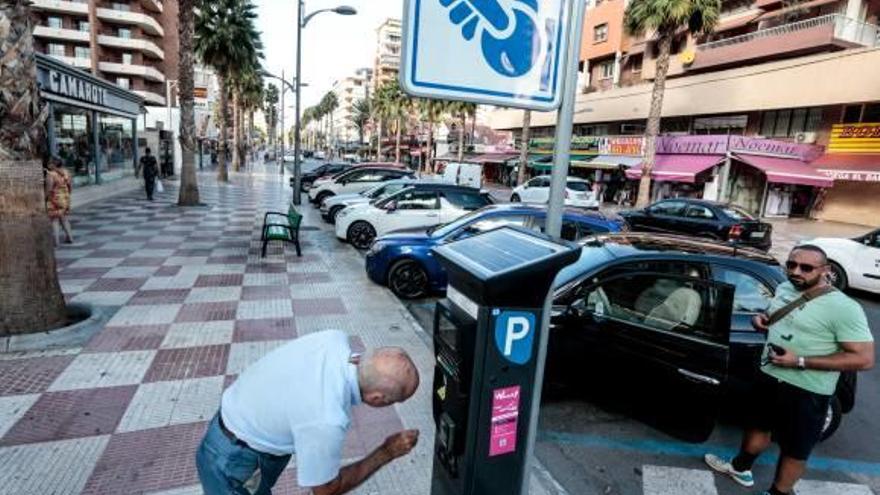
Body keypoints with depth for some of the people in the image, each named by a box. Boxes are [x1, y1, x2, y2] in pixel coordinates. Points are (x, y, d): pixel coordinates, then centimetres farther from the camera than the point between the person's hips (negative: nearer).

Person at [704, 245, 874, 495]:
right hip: (769, 375, 7)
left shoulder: (843, 308, -21)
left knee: (794, 449, 10)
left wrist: (800, 361, -27)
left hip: (806, 392, -7)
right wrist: (760, 320, -5)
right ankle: (740, 468, 49)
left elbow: (864, 359, -22)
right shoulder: (784, 289, 2)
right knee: (758, 426, 26)